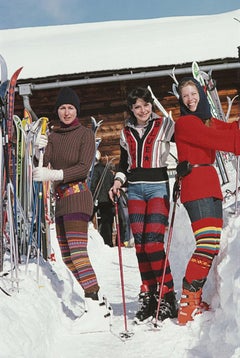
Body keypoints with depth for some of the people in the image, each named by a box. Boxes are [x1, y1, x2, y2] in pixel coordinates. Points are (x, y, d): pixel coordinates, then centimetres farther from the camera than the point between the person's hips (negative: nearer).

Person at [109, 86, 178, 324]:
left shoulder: (165, 125, 3)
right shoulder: (126, 133, 15)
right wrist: (118, 182, 4)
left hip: (158, 187, -4)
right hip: (135, 190, 4)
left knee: (153, 242, -15)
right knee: (140, 244, 0)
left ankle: (167, 298, -6)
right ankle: (148, 297, 8)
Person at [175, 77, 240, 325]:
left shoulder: (208, 121, 23)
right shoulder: (184, 122, -3)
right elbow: (217, 139, -14)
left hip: (210, 185, 9)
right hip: (195, 185, -9)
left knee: (213, 245, 7)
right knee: (207, 244, -18)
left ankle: (195, 300, 12)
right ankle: (188, 303, -16)